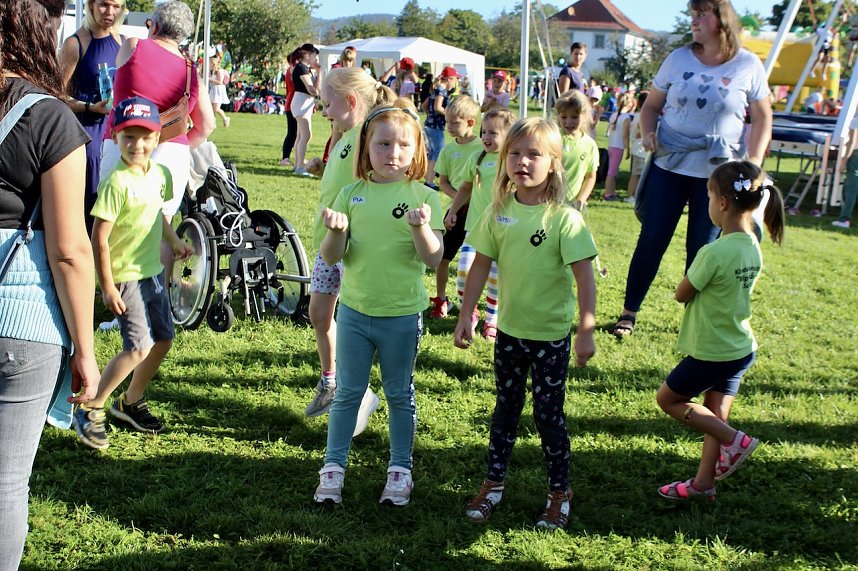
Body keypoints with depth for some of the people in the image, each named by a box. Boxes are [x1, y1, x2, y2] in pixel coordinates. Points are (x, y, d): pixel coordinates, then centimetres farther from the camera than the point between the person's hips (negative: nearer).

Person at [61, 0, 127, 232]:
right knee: (90, 198, -6)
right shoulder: (75, 43, -8)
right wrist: (92, 107, -20)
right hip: (88, 128, -6)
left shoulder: (121, 41, 10)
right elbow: (60, 95, -10)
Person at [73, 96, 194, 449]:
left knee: (163, 339, 13)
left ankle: (131, 402, 32)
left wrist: (174, 242, 17)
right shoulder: (117, 183, -21)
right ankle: (89, 410, 1)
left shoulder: (159, 174, 3)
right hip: (124, 277, -8)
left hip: (153, 272, 8)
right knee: (139, 347, -13)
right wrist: (107, 287, -20)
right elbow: (99, 238, -21)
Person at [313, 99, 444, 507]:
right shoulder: (352, 195, -1)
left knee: (400, 395, 13)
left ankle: (400, 469, 26)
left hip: (403, 316, -2)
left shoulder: (423, 197, -6)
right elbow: (331, 257, -3)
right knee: (347, 393, 12)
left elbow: (433, 259, -13)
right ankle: (333, 467, 23)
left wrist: (420, 228, -31)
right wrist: (336, 231, -24)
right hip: (354, 310, 2)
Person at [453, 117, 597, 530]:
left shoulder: (564, 218, -16)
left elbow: (585, 277, -16)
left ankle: (559, 492, 23)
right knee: (505, 408, 17)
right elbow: (480, 266, 4)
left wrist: (586, 332, -19)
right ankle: (493, 483, 30)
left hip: (551, 336, -4)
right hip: (509, 330, 4)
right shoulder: (499, 212, -4)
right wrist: (465, 318, 3)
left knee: (549, 414, 7)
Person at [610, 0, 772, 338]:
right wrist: (648, 132, -9)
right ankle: (629, 312, 17)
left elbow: (763, 117, 3)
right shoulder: (678, 59, 1)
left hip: (717, 174, -1)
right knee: (651, 242, 5)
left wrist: (754, 161, -9)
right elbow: (652, 105, 10)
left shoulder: (748, 66, -4)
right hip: (669, 166, 1)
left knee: (702, 249, 7)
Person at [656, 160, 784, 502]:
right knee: (714, 416, 18)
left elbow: (682, 294, -14)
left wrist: (688, 279, 3)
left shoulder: (714, 253, -27)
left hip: (711, 353, -8)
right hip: (741, 348, 8)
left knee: (668, 398, 12)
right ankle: (703, 484, 27)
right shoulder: (753, 247, -1)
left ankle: (734, 439, 8)